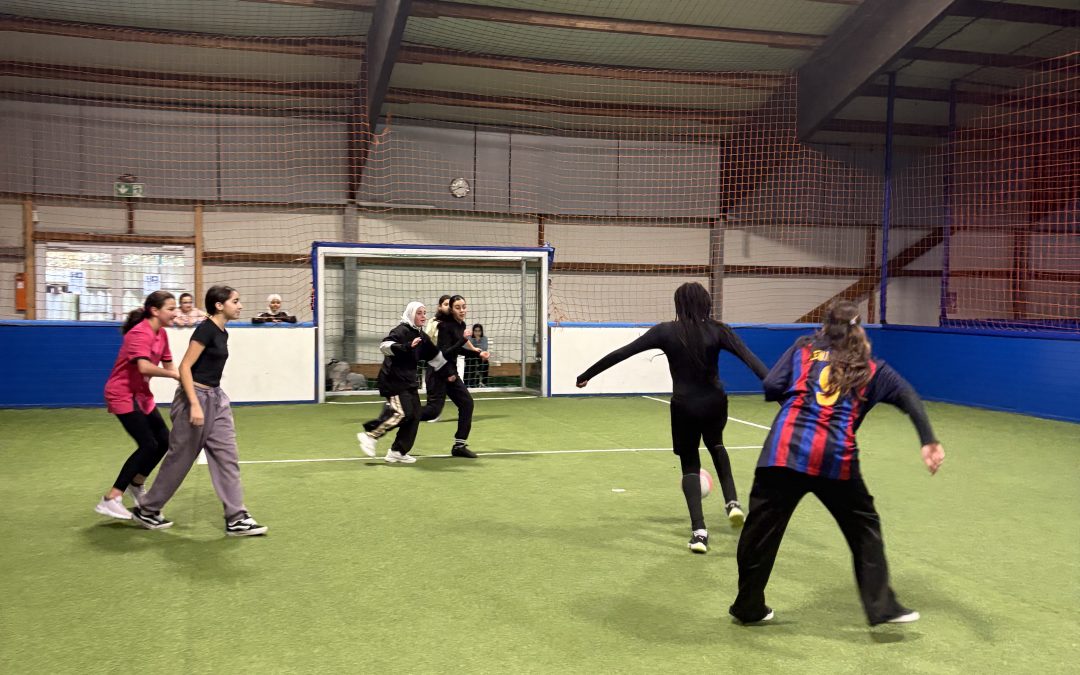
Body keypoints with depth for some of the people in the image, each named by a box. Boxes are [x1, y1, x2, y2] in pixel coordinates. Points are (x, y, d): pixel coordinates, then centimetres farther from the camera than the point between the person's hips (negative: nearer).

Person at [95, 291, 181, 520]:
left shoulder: (161, 334, 6)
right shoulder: (140, 333, -23)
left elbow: (168, 365, 4)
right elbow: (144, 367, -38)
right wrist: (174, 374, -33)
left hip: (141, 394, 10)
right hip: (123, 395, -9)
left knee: (164, 441, 10)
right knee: (148, 445, -12)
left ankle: (136, 485, 30)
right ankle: (110, 500, -6)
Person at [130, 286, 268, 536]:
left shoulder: (223, 333, 11)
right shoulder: (206, 329, -16)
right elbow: (185, 368, -19)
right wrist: (195, 404, -26)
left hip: (216, 398, 9)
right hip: (196, 397, -9)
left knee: (227, 458, 4)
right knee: (180, 459, 5)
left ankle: (236, 519, 5)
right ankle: (146, 510, 23)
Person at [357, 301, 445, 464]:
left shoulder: (421, 335, 13)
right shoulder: (401, 330, -12)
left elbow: (434, 355, 24)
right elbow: (384, 345, -27)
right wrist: (407, 346, -38)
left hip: (409, 380, 9)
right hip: (393, 379, -9)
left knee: (414, 415, 3)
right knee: (402, 412, -17)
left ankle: (398, 452, 12)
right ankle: (370, 435, -2)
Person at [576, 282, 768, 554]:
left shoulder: (666, 331, -5)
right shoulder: (718, 330, -5)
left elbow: (622, 353, -3)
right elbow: (750, 358, -13)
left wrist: (586, 375, 5)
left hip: (684, 406, -1)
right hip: (714, 403, 2)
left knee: (690, 464, 13)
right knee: (716, 446, 33)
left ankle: (699, 531, 1)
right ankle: (732, 502, 17)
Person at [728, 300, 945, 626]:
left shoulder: (803, 348, 16)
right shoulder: (871, 368, 18)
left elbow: (771, 387, 7)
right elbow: (908, 397, 5)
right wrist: (929, 441, -4)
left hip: (786, 450, 0)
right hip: (836, 458, 0)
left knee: (762, 529, 12)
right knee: (864, 528, 20)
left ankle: (749, 607, 23)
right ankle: (881, 606, 22)